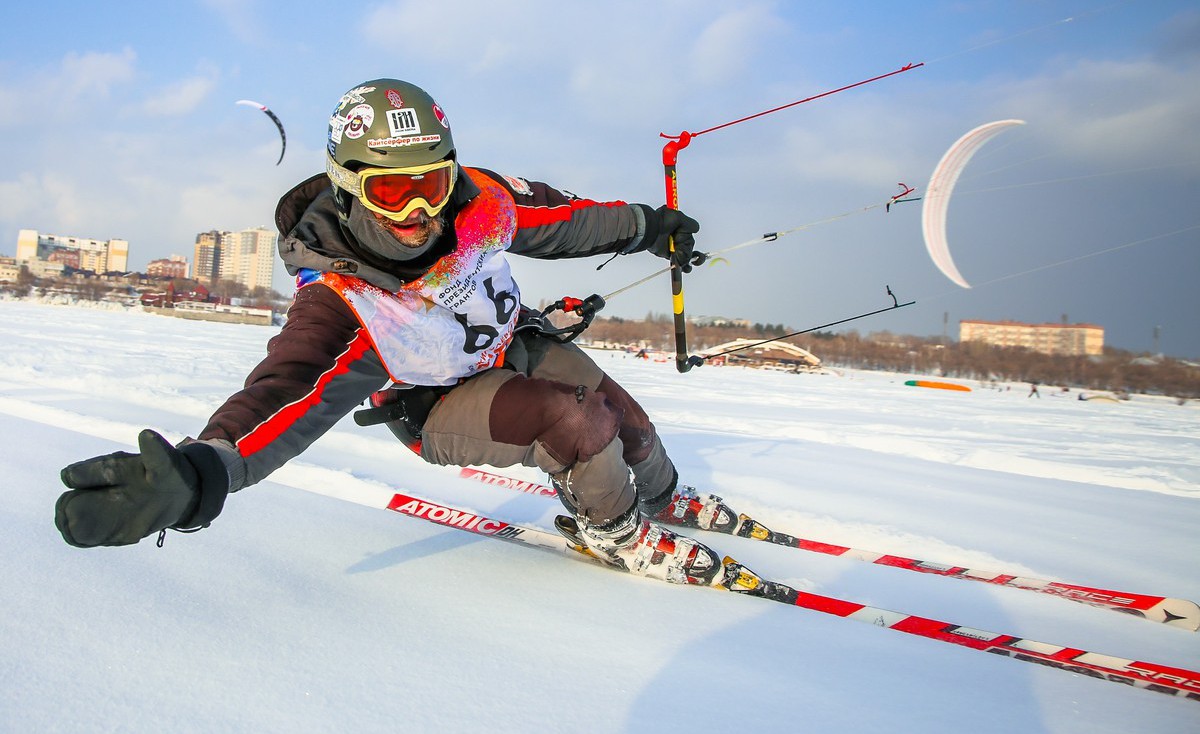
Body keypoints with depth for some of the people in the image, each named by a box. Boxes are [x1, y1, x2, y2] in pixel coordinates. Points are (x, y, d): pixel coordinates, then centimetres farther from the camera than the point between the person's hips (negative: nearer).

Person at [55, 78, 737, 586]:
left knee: (622, 413, 7)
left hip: (514, 345, 6)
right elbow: (286, 392, -47)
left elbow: (561, 217, -5)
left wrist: (647, 225, 7)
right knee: (580, 424, -25)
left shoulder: (478, 202, -22)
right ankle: (611, 529, 5)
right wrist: (199, 474, -66)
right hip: (442, 406, -5)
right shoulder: (340, 306, -35)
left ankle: (663, 497, 41)